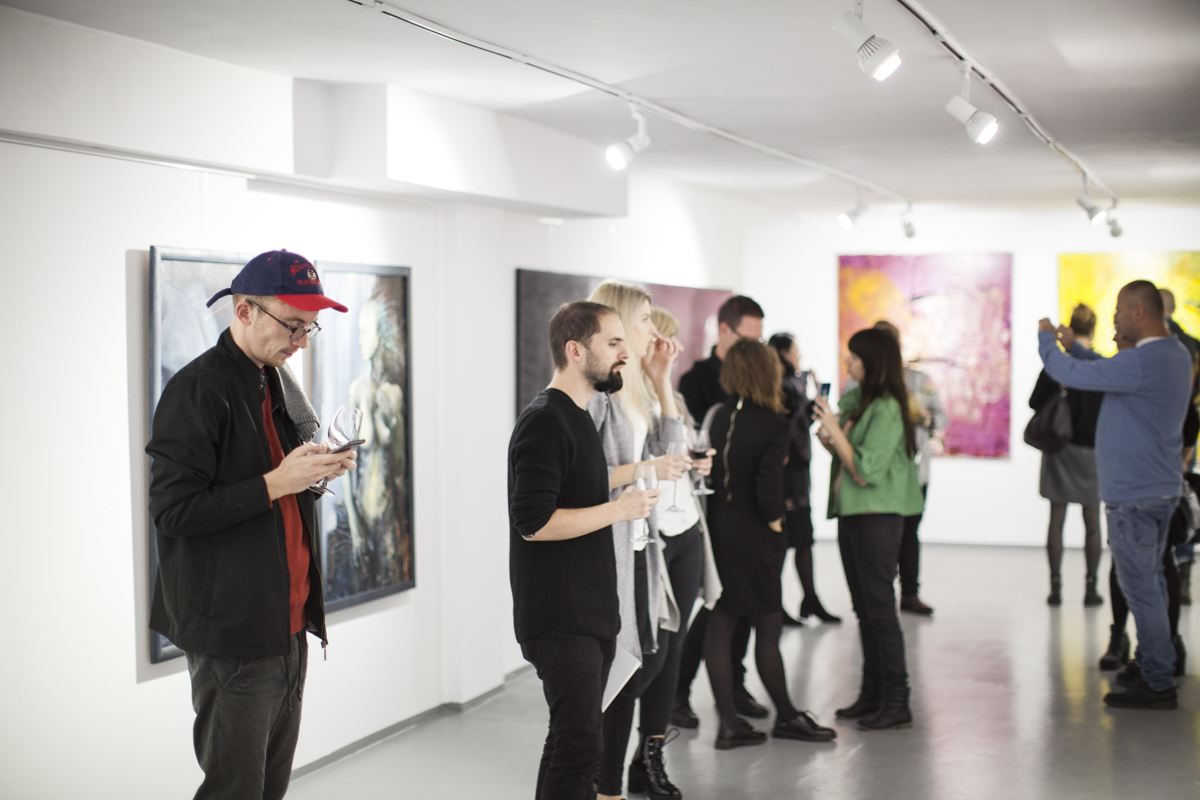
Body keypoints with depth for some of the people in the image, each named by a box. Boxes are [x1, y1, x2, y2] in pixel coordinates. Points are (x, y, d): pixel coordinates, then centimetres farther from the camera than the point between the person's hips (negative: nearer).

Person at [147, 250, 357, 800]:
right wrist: (276, 483, -21)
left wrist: (312, 473, 4)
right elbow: (172, 510, -19)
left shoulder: (275, 385, 15)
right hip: (232, 634, -9)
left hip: (287, 625, 9)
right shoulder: (197, 389, -13)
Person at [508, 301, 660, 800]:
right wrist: (619, 509, -18)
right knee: (580, 745, -12)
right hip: (561, 621, -10)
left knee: (572, 741, 12)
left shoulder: (577, 417, 17)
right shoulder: (544, 421, -15)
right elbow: (533, 522, -23)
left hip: (590, 614, 10)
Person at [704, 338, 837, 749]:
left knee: (719, 625, 8)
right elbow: (767, 487, -22)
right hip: (754, 537, -6)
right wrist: (776, 522, -6)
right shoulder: (775, 425, -15)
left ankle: (729, 723, 12)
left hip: (717, 530, 6)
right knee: (768, 627, 7)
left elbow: (710, 471, 3)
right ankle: (786, 717, 22)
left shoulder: (719, 416, 3)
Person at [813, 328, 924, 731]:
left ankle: (897, 702, 0)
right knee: (864, 608, 14)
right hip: (850, 515, 9)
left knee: (879, 608, -6)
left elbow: (866, 471, -21)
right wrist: (828, 440, 0)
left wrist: (835, 431, -17)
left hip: (877, 518, -9)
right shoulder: (852, 400, 10)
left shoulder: (887, 410, -16)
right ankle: (873, 693, 22)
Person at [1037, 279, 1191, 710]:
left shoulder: (1141, 362, -22)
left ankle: (1158, 684, -1)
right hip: (1161, 487, 10)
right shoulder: (1176, 354, 10)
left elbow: (1071, 375, -18)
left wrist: (1046, 338, -1)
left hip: (1133, 495, -10)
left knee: (1140, 586, -4)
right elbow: (1108, 373, 24)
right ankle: (1153, 666, 25)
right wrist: (1074, 346, 20)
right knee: (1150, 582, 17)